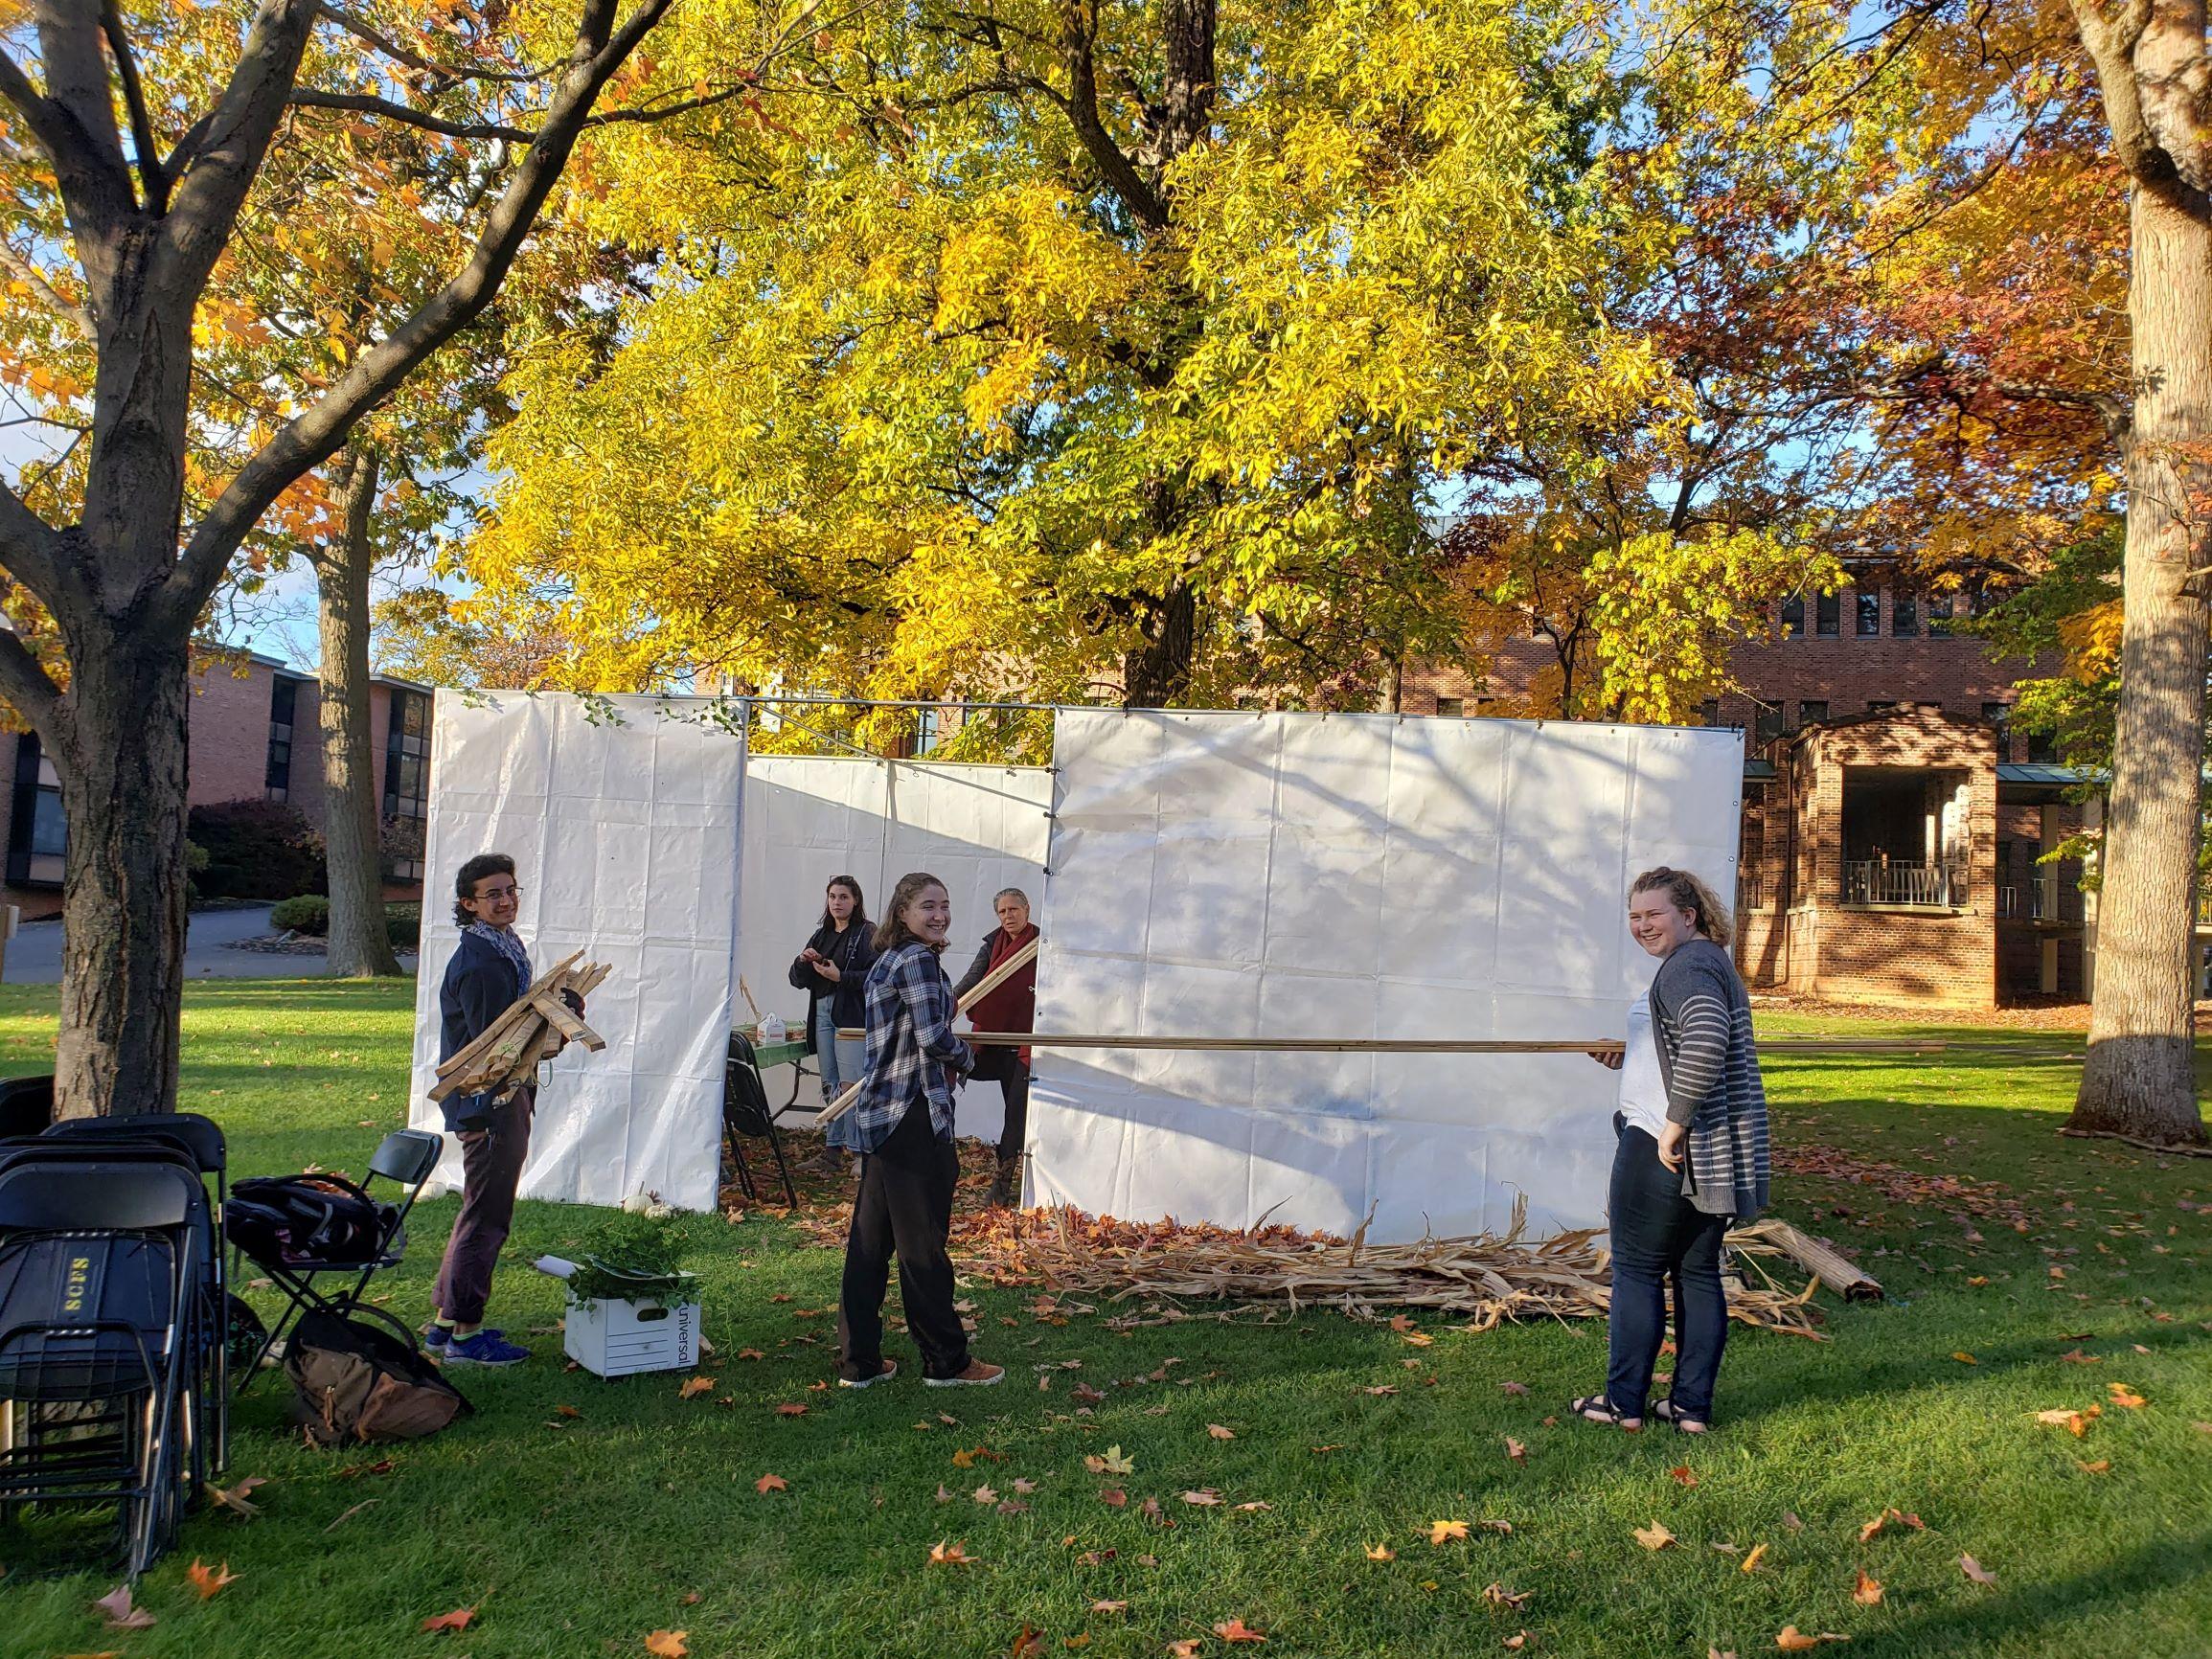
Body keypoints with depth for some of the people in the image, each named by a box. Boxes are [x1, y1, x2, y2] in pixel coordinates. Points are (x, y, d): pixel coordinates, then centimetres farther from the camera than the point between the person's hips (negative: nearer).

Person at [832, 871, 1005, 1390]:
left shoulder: (886, 961, 17)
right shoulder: (918, 959, -13)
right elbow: (933, 1036, -21)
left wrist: (940, 1064, 11)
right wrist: (965, 1058, -1)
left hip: (879, 1114, 10)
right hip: (913, 1116, -10)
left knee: (870, 1239, 11)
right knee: (922, 1242, 0)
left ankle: (858, 1361, 17)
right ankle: (947, 1361, 10)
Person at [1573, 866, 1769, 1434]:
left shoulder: (1688, 965, -15)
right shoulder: (1709, 962, 19)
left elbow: (1706, 1041, -32)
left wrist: (1674, 1126, -27)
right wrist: (1629, 1058, 19)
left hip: (1664, 1149, -10)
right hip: (1714, 1155, 10)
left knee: (1637, 1270, 1)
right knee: (1698, 1273, 12)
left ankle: (1624, 1401, 9)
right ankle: (1692, 1406, 18)